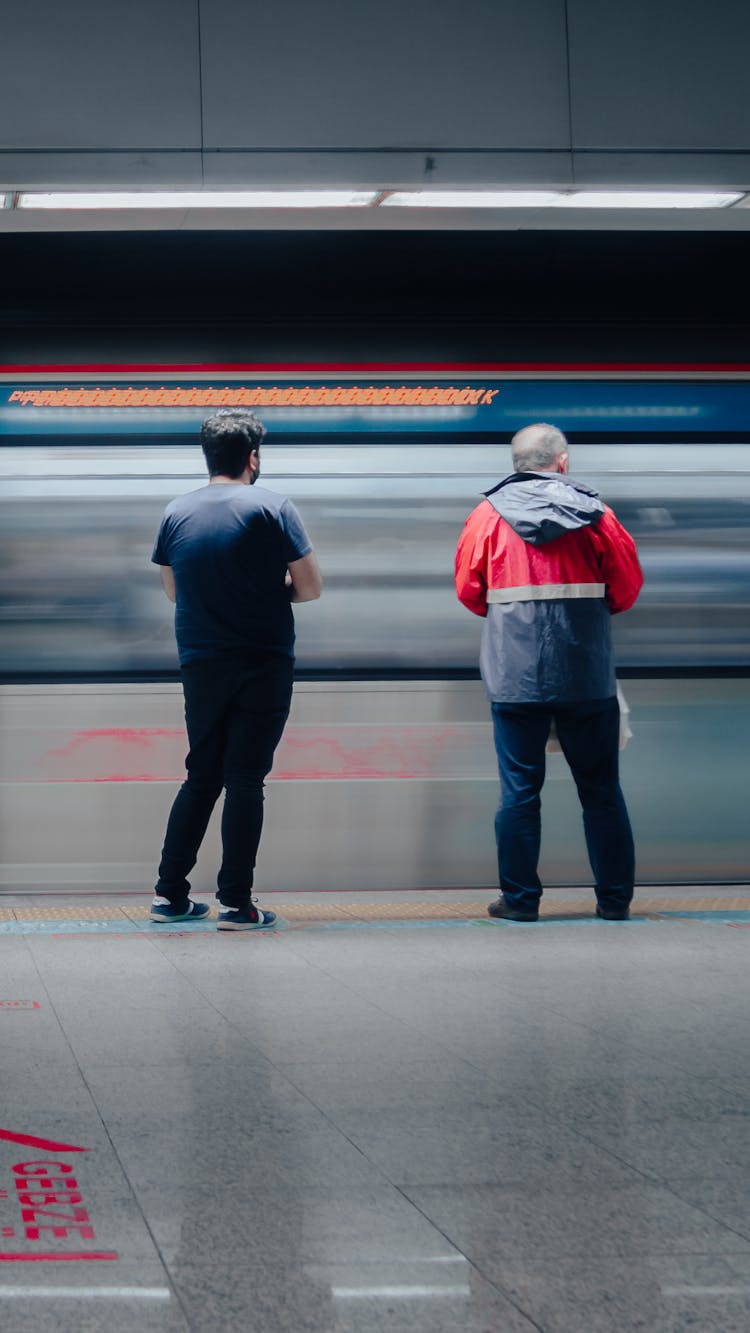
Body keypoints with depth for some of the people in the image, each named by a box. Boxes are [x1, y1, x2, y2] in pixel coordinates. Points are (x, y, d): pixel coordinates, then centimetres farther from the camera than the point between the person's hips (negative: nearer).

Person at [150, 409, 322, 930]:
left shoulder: (176, 513, 4)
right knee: (245, 780, 0)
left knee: (201, 776, 15)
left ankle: (170, 894, 14)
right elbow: (311, 588, -8)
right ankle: (236, 903, -1)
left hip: (200, 666, 4)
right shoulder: (272, 508, -9)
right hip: (263, 666, -4)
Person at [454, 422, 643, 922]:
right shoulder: (594, 514, 0)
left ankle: (520, 899, 6)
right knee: (601, 789, 9)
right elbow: (627, 586, 6)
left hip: (515, 674, 0)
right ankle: (615, 898, 13)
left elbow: (469, 590, 8)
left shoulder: (488, 515, 2)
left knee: (520, 789, 5)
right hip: (588, 675, 0)